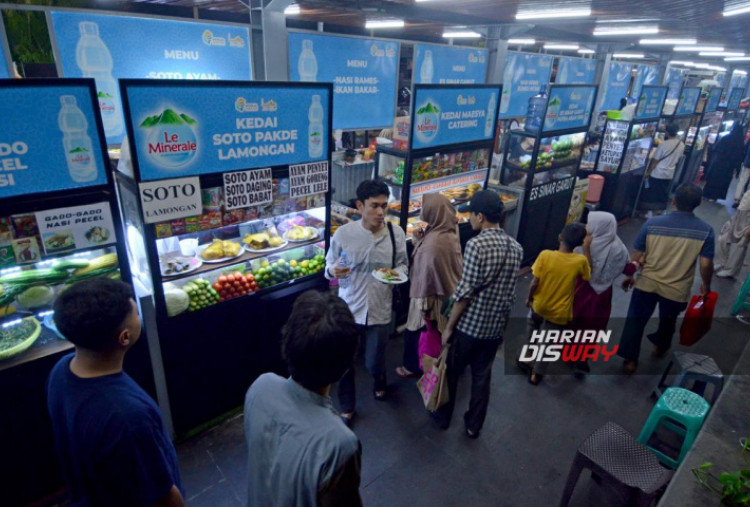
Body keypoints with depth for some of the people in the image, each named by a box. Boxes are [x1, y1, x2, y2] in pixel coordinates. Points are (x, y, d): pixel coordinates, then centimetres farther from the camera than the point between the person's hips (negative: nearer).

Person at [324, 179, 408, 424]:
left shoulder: (396, 233, -8)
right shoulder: (343, 233, -12)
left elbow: (402, 265, 4)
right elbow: (329, 263, 1)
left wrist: (396, 273, -18)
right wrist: (333, 271, -22)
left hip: (380, 309, 1)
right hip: (349, 308, 0)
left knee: (374, 363, 14)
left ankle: (379, 380, 53)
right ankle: (347, 408, 37)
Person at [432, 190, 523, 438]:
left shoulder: (476, 244, -21)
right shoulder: (516, 247, 1)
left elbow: (465, 291, -20)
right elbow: (511, 292, 7)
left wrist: (449, 326, -11)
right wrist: (502, 320, 18)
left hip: (469, 324, -5)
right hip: (496, 327, 6)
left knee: (451, 371, 16)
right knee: (482, 375, 19)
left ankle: (443, 416, 35)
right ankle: (473, 425, 34)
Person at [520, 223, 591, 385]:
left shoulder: (545, 255, -21)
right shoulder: (580, 261, -20)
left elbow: (535, 282, -16)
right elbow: (588, 276, 2)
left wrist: (529, 298, 3)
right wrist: (587, 248, 0)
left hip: (539, 305, 1)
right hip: (559, 313, -1)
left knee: (532, 328, 32)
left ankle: (528, 359, 43)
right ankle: (536, 373, 33)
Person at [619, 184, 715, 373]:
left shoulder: (652, 223, -12)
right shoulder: (705, 230, -12)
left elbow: (636, 256, -7)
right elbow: (706, 264, -10)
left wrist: (630, 276, 9)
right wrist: (706, 285, 9)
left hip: (647, 283, -1)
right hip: (677, 289, 1)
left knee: (635, 321, 15)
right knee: (667, 321, 28)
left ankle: (631, 359, 21)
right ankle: (660, 348, 52)